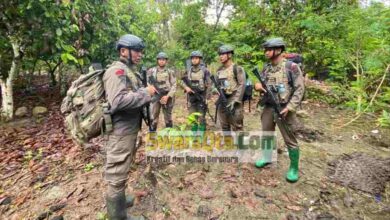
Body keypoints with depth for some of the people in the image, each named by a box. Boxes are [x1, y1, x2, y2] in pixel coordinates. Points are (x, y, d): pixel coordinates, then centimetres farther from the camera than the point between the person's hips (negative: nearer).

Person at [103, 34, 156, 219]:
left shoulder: (130, 71, 14)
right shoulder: (117, 70, -17)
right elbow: (118, 101, -32)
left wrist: (146, 93, 5)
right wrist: (146, 92, -23)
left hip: (130, 130, 10)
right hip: (121, 132, -10)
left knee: (121, 172, 25)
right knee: (117, 175, 5)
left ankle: (117, 201, 45)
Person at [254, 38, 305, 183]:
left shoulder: (291, 67, -10)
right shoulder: (266, 68, 8)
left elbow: (300, 89, -12)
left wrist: (289, 107, -20)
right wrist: (258, 86, -10)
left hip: (284, 109, -6)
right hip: (268, 107, 6)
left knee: (290, 140, 4)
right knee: (266, 135, 18)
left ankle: (294, 168, 21)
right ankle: (267, 158, 39)